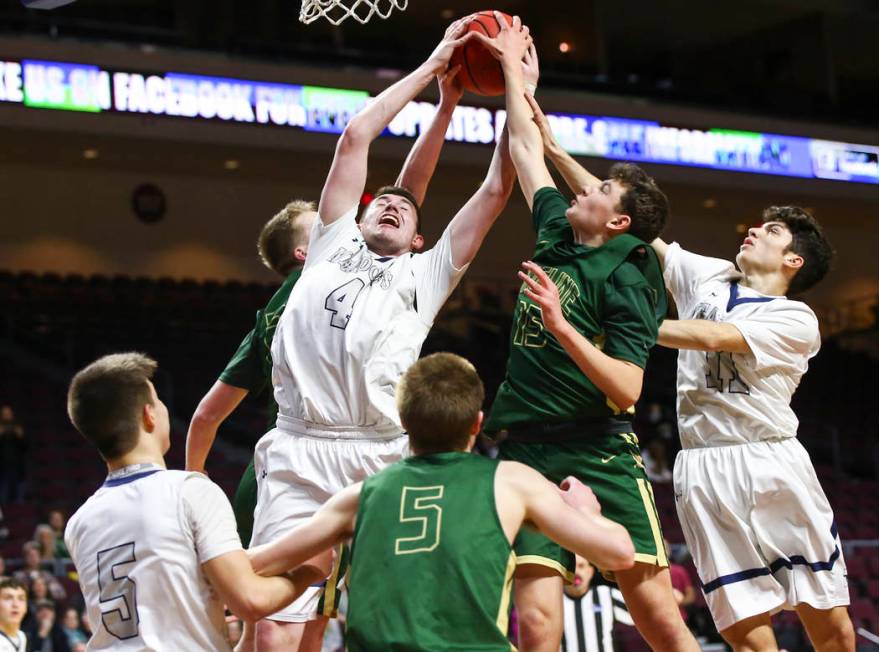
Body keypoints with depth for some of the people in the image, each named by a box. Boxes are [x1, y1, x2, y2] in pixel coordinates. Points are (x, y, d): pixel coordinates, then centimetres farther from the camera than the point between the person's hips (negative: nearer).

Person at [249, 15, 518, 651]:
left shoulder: (427, 274, 25)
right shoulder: (333, 246, 25)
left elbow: (496, 190, 21)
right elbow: (355, 137, 22)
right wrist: (433, 66, 27)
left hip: (386, 459, 0)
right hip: (299, 456, 0)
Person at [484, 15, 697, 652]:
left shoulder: (624, 279, -5)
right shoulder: (559, 236, 13)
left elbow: (627, 388, -16)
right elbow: (528, 145, 25)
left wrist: (561, 326, -24)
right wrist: (513, 68, 30)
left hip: (601, 459, -5)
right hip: (528, 455, 5)